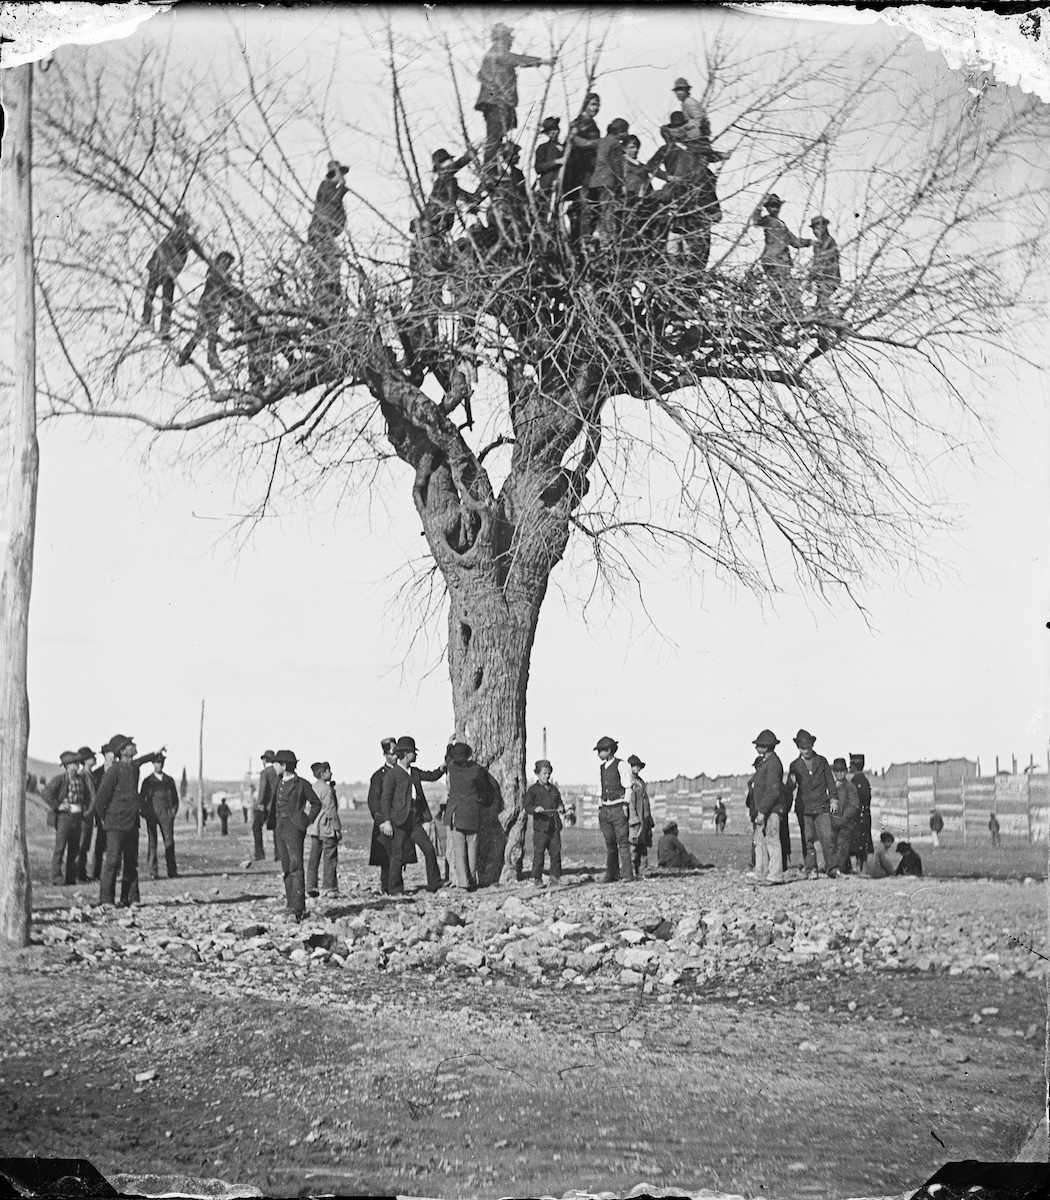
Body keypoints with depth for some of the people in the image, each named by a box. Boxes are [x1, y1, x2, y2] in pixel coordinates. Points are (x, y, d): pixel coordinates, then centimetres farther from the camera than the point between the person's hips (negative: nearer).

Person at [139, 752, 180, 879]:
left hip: (166, 814, 1)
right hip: (151, 815, -1)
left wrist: (174, 810, 4)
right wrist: (145, 813, -2)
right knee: (152, 843, -2)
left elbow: (175, 797, 18)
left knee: (169, 841, -7)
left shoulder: (169, 780, 15)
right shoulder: (147, 781, 11)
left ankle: (172, 870, -7)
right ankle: (152, 871, 0)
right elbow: (141, 798, 10)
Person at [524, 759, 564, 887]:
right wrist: (535, 809, -24)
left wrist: (561, 808, 1)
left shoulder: (554, 789, 16)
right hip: (540, 827, -4)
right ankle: (537, 879, 5)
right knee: (538, 854, -3)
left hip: (554, 827, 4)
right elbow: (527, 806, -4)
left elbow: (560, 802, 23)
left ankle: (555, 878, 10)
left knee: (556, 853, 3)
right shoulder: (533, 789, 1)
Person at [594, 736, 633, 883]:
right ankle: (611, 874, 11)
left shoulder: (620, 765, -5)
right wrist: (600, 809, 14)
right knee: (610, 843, 7)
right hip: (605, 809, 6)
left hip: (618, 808, -6)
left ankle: (627, 874, -7)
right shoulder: (601, 767, 14)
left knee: (623, 842, -8)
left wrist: (625, 806, -10)